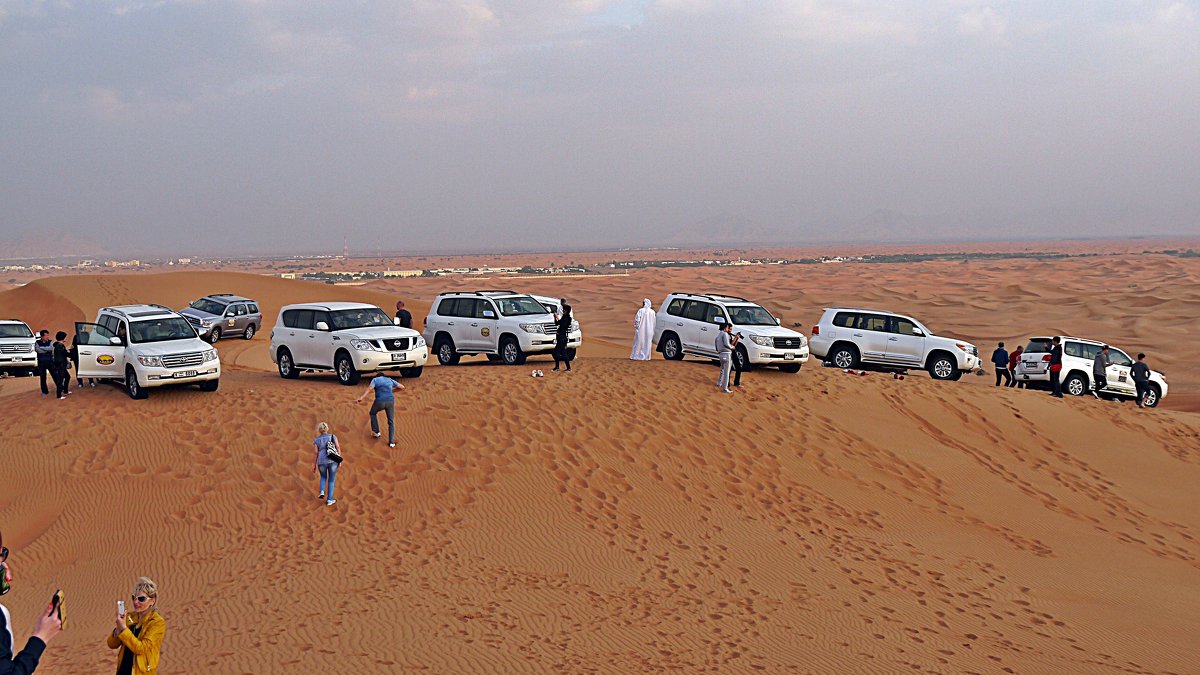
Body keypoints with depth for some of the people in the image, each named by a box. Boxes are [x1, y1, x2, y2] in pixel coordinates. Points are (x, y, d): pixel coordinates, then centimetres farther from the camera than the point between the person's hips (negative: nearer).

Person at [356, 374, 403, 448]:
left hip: (380, 401, -2)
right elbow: (402, 387, 22)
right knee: (391, 422, 13)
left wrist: (361, 398, -16)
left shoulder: (375, 380, 13)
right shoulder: (390, 380, 21)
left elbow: (370, 388, -6)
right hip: (390, 401, 2)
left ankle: (376, 432, 26)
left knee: (373, 413, 30)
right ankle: (391, 442, 7)